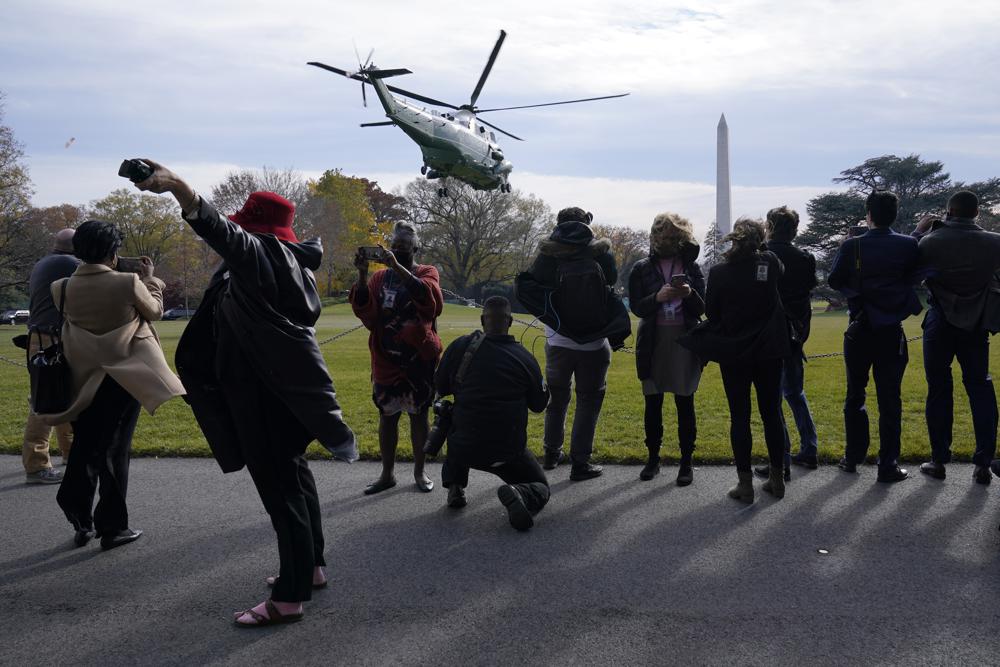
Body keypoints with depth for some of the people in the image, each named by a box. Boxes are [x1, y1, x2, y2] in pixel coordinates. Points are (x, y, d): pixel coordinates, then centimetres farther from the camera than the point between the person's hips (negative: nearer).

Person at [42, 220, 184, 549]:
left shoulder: (63, 288, -7)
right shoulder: (127, 283, -17)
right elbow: (155, 311, 0)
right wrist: (148, 278, 14)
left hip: (85, 380, 3)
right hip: (124, 376, -3)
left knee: (84, 449, 16)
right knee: (114, 451, 5)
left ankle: (81, 522, 20)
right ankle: (112, 527, 11)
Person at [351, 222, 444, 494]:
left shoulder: (427, 273, 1)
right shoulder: (379, 276, 8)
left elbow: (426, 294, -23)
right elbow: (365, 311, -7)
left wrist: (397, 266, -29)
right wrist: (362, 275, -19)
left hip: (419, 357, -2)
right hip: (386, 358, 2)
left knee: (418, 414, 7)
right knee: (387, 415, 7)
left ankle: (419, 471, 19)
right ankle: (387, 474, 17)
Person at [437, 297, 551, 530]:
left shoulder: (461, 347, -5)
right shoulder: (525, 358, -6)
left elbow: (441, 387, 8)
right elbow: (539, 405, 6)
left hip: (465, 449, 2)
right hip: (509, 452, -2)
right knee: (540, 487, 19)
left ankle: (455, 487, 25)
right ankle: (518, 494, -17)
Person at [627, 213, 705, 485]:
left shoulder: (691, 267, 5)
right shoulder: (642, 269, 3)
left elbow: (701, 309, 2)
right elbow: (636, 307, -3)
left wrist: (690, 295, -19)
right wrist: (658, 297, -21)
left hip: (685, 342, 0)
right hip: (653, 343, 0)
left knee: (685, 402, 1)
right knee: (653, 403, 6)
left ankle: (686, 462, 7)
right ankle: (653, 458, 18)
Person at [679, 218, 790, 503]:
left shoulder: (719, 272, -11)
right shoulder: (770, 263, -6)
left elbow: (710, 311, -1)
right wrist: (759, 249, 27)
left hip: (733, 353, -2)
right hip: (768, 351, 2)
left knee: (739, 416, 4)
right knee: (771, 413, 12)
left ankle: (745, 483, 5)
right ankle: (776, 479, 18)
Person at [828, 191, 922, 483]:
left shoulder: (852, 246, -9)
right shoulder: (908, 245, -7)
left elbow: (834, 280, 1)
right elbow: (916, 278, 5)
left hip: (859, 331, 0)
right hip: (892, 332, 0)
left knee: (855, 395, 13)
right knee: (890, 399, 3)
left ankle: (853, 457, 18)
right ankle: (888, 464, 3)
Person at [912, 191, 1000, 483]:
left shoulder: (931, 242, -13)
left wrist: (919, 232, 9)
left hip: (940, 325, -1)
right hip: (975, 326, 1)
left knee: (939, 391, 6)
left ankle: (939, 461, 9)